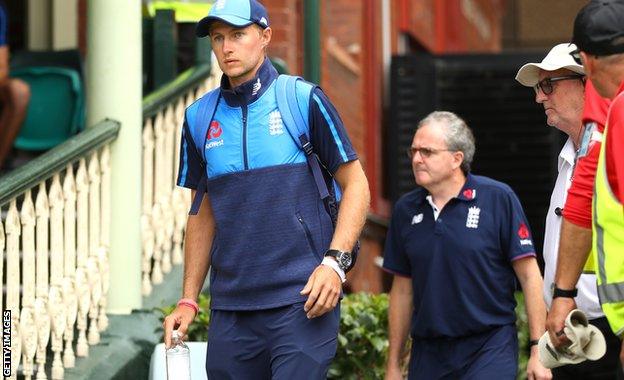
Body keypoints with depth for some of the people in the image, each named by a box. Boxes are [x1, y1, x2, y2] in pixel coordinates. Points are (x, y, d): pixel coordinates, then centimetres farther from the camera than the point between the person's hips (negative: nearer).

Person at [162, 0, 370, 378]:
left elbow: (355, 185, 1)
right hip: (230, 309, 4)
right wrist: (188, 301, 14)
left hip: (302, 302, -4)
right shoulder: (200, 117, 11)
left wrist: (334, 262, -12)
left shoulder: (303, 100, -1)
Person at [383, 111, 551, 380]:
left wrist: (538, 350, -9)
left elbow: (529, 276, -4)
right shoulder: (406, 210, 8)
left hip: (490, 347, -4)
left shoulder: (498, 199, -4)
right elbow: (402, 290, 14)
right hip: (428, 355, 4)